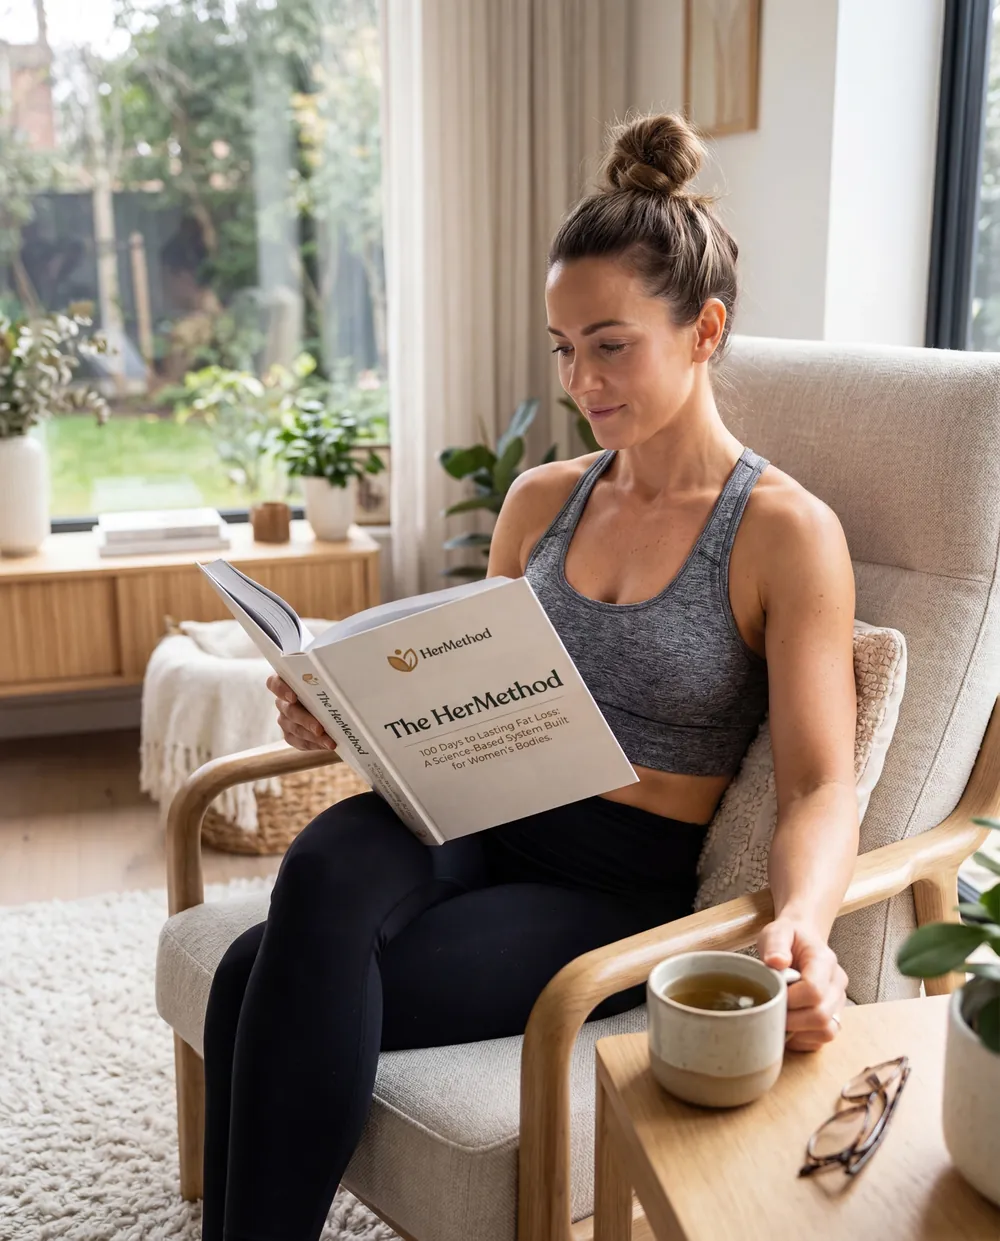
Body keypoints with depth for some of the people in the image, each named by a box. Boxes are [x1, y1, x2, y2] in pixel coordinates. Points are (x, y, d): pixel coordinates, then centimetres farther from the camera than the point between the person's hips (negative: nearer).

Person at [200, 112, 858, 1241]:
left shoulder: (787, 533, -5)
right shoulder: (542, 498, 13)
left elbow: (820, 786, -10)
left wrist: (801, 923, -31)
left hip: (621, 885, -4)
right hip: (478, 819, 5)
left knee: (271, 981, -25)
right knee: (324, 868, -31)